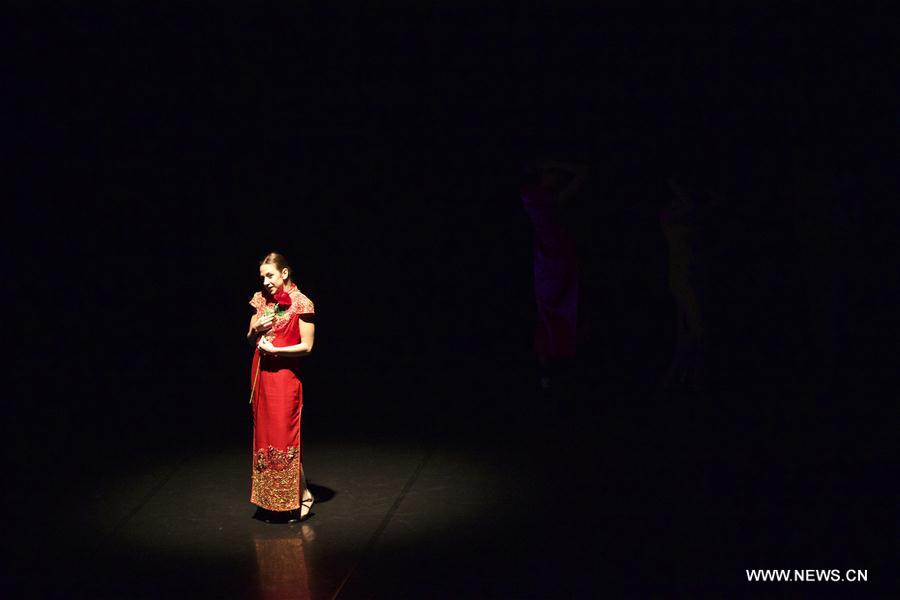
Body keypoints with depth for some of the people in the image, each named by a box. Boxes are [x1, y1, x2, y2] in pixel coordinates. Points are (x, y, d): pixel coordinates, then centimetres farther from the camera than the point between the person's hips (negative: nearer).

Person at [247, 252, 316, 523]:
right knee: (263, 434, 9)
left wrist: (275, 349, -16)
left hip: (284, 374, -6)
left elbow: (306, 346, -8)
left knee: (284, 435, -6)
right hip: (260, 373, 6)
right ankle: (269, 502, 17)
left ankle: (301, 495, 8)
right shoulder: (261, 299, 9)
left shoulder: (301, 304, -8)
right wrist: (255, 330, -5)